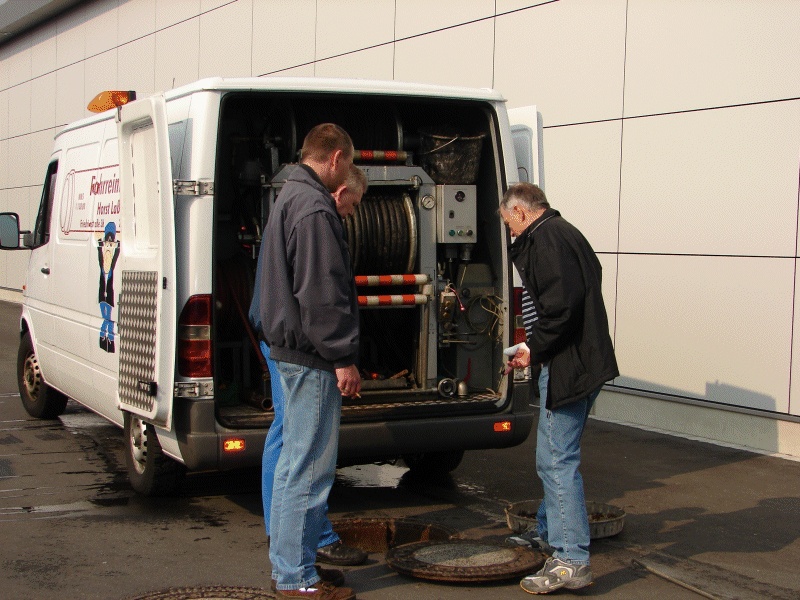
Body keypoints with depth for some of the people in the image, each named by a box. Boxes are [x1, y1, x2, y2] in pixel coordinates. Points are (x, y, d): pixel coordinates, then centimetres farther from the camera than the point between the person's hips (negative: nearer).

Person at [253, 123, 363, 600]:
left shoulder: (292, 199, 18)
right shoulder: (315, 208, -17)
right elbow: (321, 292, -22)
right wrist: (342, 358, -20)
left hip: (291, 351, 11)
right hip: (312, 359, -11)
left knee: (294, 464, 18)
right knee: (310, 468, -4)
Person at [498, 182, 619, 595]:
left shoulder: (546, 239, -12)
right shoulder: (564, 234, 21)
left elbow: (561, 306, -24)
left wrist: (535, 352, -12)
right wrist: (537, 349, 16)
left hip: (567, 366, -11)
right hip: (582, 362, 11)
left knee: (557, 460, -10)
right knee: (555, 456, 22)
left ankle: (573, 562, -8)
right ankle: (550, 536, 36)